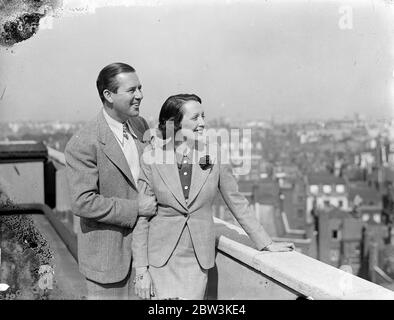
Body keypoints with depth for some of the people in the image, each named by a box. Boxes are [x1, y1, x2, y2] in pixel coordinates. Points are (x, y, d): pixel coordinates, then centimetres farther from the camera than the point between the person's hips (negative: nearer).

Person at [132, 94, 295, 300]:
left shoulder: (215, 155, -2)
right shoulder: (151, 158, -7)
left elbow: (237, 202, 8)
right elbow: (142, 216, -3)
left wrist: (266, 244, 9)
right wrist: (141, 270, -5)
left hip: (198, 259, 2)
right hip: (161, 257, -1)